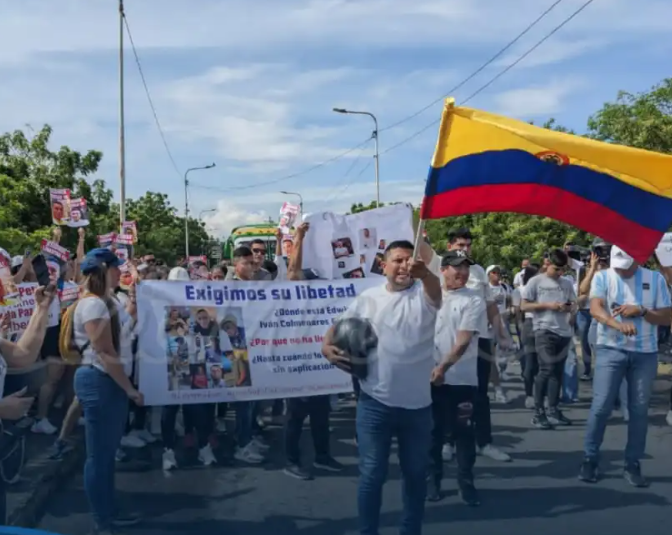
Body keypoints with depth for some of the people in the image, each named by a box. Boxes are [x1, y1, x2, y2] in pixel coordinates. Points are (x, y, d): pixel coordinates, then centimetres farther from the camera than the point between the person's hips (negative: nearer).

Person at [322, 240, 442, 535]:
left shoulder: (424, 294, 0)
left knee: (416, 473, 15)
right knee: (372, 474, 6)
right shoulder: (369, 297, 4)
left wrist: (424, 273, -47)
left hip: (417, 404, 1)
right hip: (375, 403, -1)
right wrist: (327, 345, -10)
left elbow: (435, 286, -23)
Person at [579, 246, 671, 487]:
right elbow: (595, 309, -17)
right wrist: (618, 324, -35)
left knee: (639, 410, 5)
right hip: (611, 350, -1)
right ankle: (590, 459, 8)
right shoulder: (603, 277, -1)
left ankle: (633, 465, 16)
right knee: (600, 407, -4)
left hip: (645, 353, 2)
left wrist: (640, 310, -15)